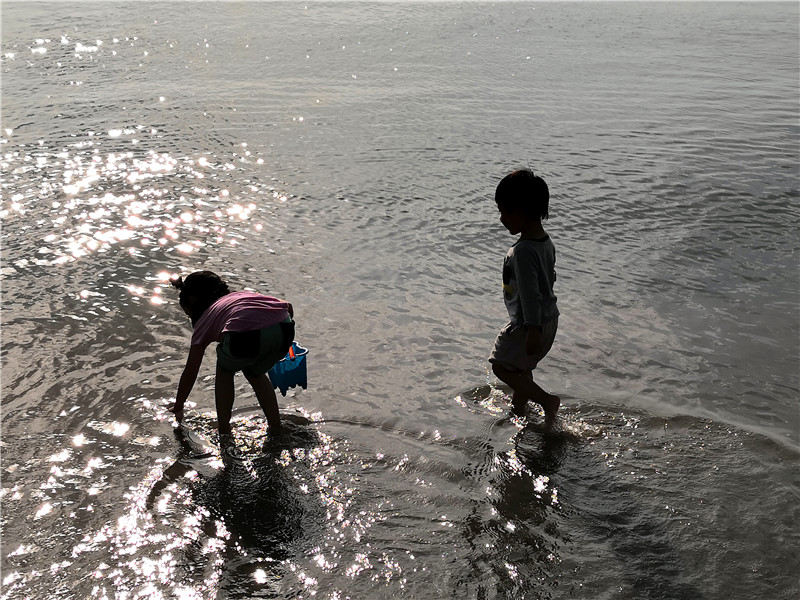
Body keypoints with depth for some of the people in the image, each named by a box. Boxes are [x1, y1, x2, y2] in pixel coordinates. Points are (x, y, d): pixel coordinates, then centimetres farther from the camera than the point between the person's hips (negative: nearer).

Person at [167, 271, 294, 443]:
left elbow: (190, 372, 33)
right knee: (255, 372, 34)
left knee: (225, 371, 30)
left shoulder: (204, 320, 29)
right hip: (284, 330, 4)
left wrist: (178, 407, 46)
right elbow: (287, 306, 29)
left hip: (247, 336, -4)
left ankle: (224, 432, 29)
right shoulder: (244, 294, 39)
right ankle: (276, 429, 35)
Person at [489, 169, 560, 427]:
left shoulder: (523, 251, -28)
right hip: (549, 318, 9)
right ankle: (518, 408, 40)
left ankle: (547, 400, 2)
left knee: (501, 365, 5)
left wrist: (533, 330, -24)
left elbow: (530, 294, -28)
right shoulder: (546, 242, 2)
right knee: (522, 366, 24)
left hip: (527, 324, -9)